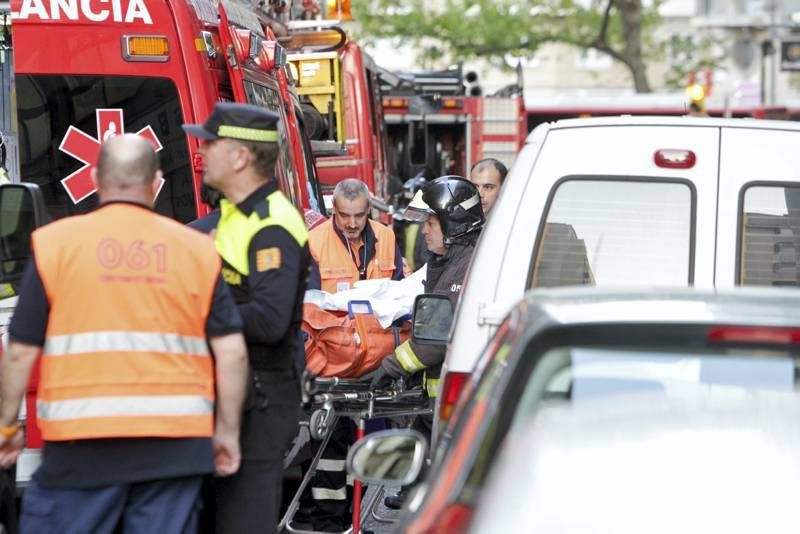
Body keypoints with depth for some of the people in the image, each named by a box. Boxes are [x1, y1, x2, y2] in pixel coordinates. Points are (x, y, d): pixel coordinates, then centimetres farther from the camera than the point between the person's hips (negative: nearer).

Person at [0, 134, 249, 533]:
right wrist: (227, 431, 13)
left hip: (83, 441, -2)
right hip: (175, 441, 2)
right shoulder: (198, 249, 6)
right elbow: (232, 352, 3)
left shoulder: (55, 243, 1)